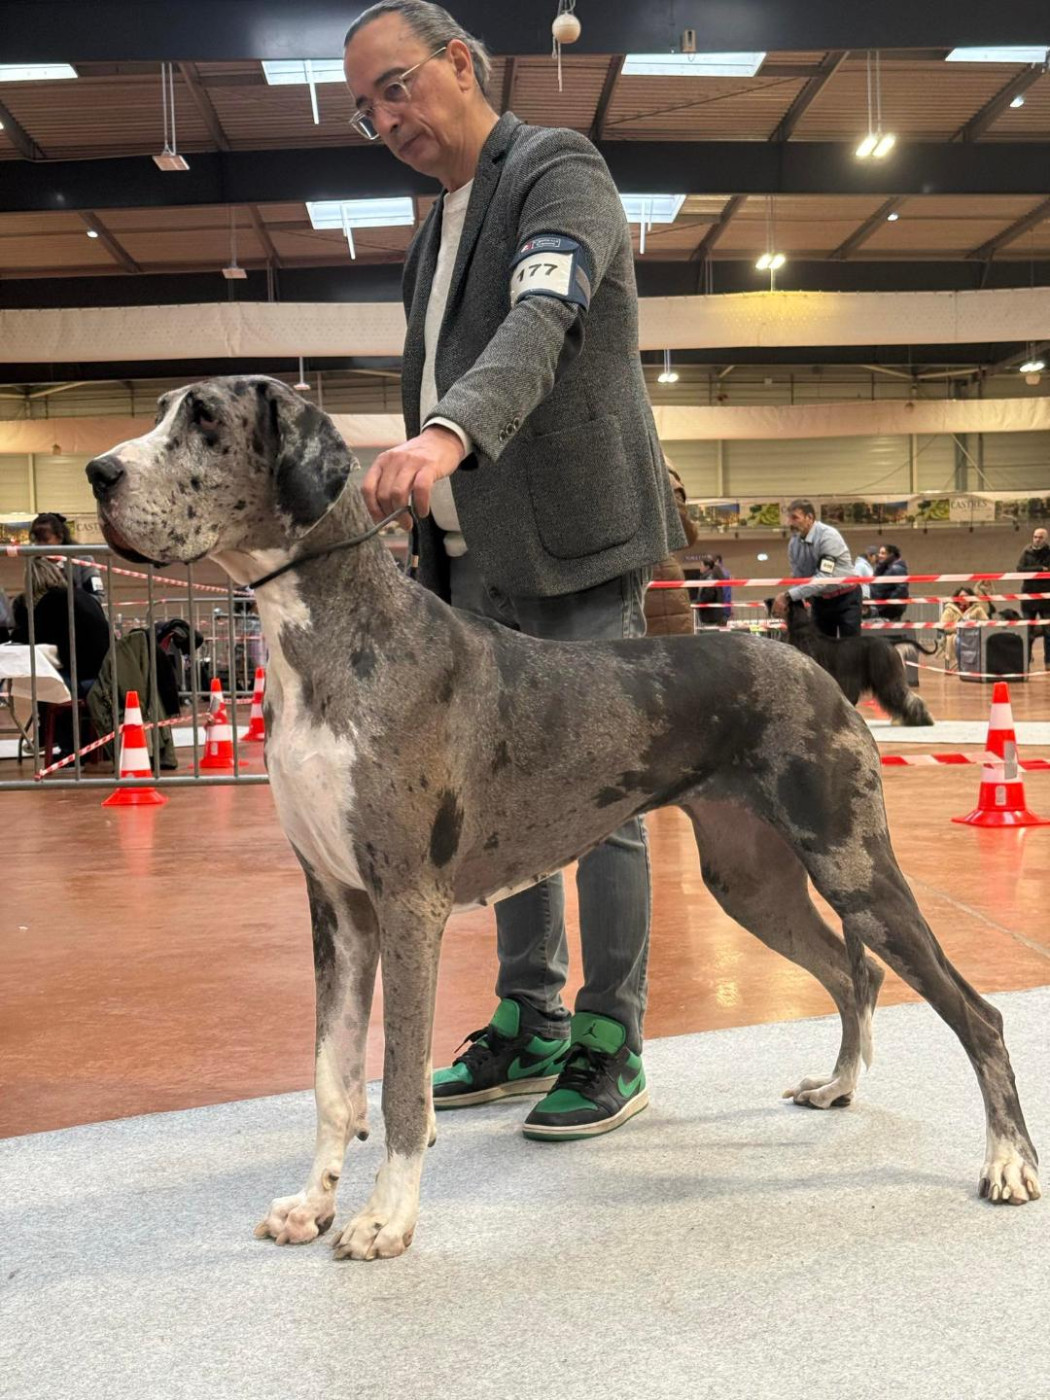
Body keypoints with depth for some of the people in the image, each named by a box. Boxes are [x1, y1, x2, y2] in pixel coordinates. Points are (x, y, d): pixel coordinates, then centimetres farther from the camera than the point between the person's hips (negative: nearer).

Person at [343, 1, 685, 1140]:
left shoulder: (558, 170, -5)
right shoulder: (435, 234, 21)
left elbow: (544, 319, -25)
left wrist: (449, 433, -43)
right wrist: (429, 557, 16)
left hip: (573, 544, -8)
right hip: (477, 559, 8)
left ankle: (610, 1041, 7)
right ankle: (529, 1021, 22)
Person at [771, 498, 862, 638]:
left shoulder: (828, 536, -24)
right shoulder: (793, 543, -4)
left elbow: (824, 577, -32)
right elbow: (797, 578, 1)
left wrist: (789, 596, -38)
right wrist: (787, 600, -19)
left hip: (845, 597, -6)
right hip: (820, 599, 6)